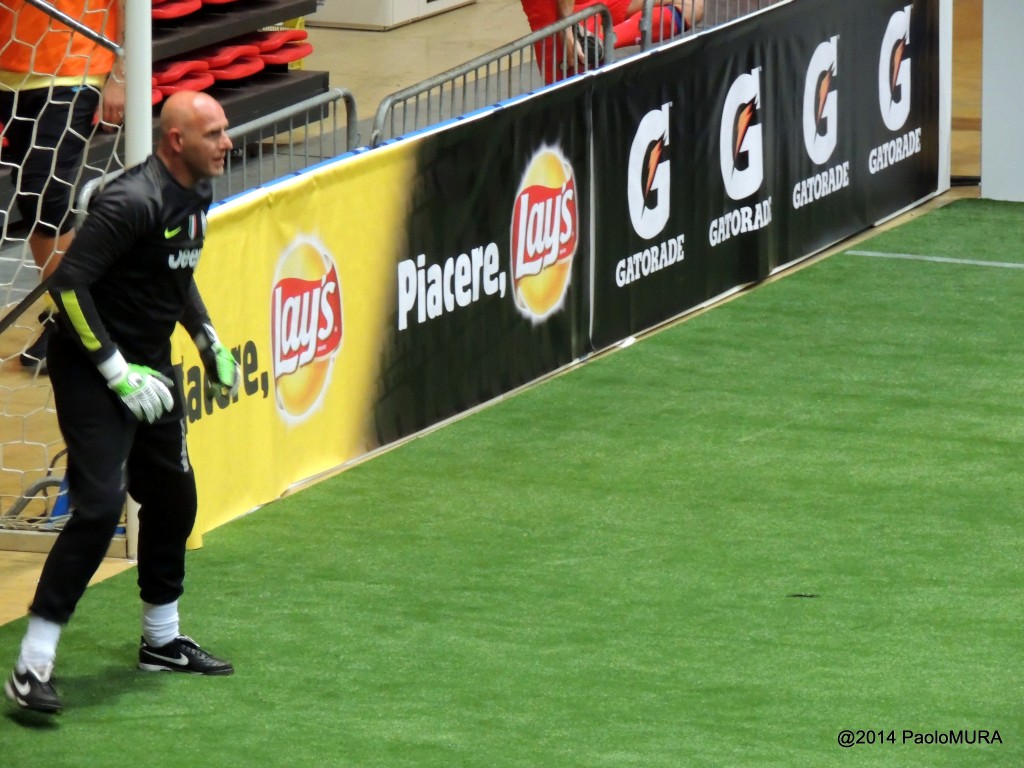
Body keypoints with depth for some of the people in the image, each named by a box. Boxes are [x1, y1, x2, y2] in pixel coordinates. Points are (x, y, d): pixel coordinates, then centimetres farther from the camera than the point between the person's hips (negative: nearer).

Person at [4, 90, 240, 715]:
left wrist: (211, 344, 19)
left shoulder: (196, 194, 6)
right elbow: (69, 282, -27)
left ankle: (163, 641, 36)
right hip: (93, 367, -9)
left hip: (151, 365, 9)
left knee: (173, 499, 17)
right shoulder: (134, 202, -24)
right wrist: (117, 371, -24)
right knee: (100, 506, -18)